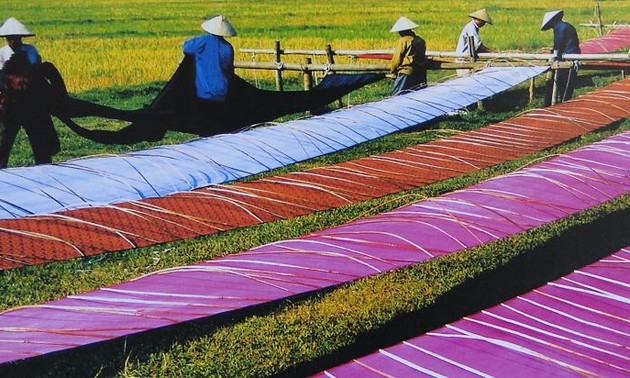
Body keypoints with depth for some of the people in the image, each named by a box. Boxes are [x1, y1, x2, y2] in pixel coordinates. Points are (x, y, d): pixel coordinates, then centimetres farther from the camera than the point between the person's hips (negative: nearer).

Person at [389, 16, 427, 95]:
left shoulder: (404, 40, -7)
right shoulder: (420, 40, 13)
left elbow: (397, 58, -4)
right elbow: (423, 57, 17)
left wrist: (392, 70, 11)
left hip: (406, 72, -7)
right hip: (420, 73, 7)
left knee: (396, 94, -6)